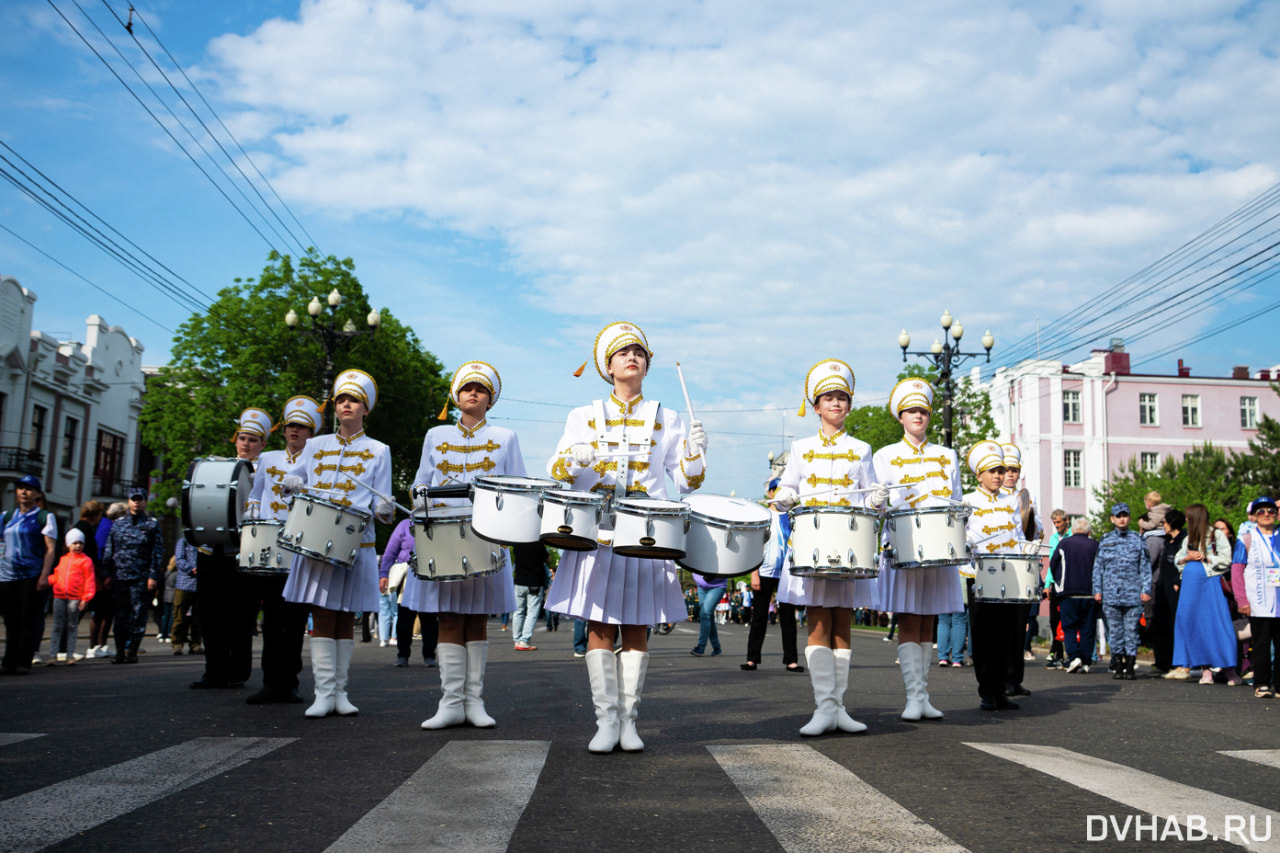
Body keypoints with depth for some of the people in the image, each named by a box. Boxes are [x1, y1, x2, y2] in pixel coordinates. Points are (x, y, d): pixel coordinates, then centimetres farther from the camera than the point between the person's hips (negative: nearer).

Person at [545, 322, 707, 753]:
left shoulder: (665, 420, 11)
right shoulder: (584, 417, 11)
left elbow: (687, 481, 9)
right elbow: (556, 473, 6)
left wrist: (695, 450, -10)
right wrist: (576, 457, -15)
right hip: (597, 535, 0)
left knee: (637, 629, 1)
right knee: (599, 627, -3)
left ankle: (628, 720, 9)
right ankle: (606, 721, 2)